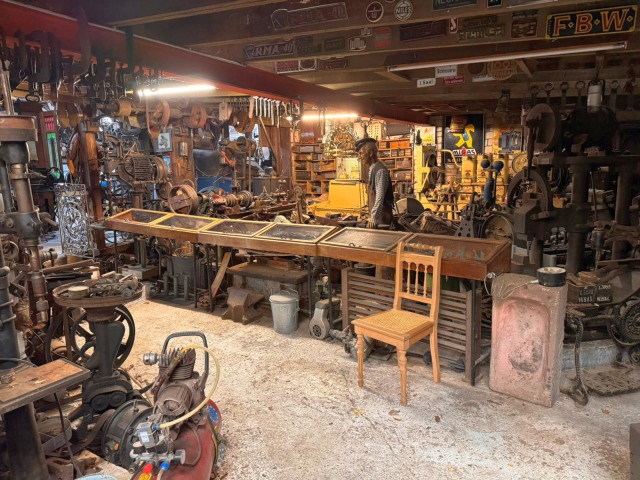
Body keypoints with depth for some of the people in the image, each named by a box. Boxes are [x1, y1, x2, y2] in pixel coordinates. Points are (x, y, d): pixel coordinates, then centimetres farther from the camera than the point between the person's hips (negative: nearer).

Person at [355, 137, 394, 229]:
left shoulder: (380, 170, -17)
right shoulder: (372, 169, 11)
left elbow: (380, 198, -24)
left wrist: (374, 218, -28)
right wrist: (372, 216, 15)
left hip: (381, 217, -8)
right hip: (375, 216, 8)